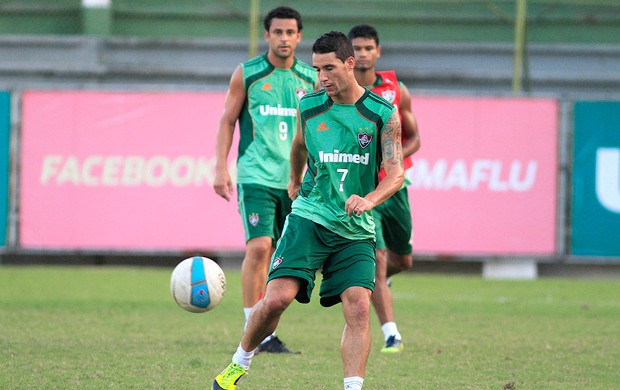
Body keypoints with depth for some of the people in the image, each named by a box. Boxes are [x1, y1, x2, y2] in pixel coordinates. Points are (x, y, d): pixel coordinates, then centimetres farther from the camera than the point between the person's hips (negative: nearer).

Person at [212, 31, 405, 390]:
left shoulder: (383, 114, -4)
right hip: (309, 218, 0)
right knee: (277, 297, -14)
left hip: (356, 230, 0)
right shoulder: (309, 107, 3)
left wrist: (369, 200, -27)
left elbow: (396, 173, -8)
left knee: (358, 307, -17)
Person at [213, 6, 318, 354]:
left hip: (295, 179, 4)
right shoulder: (247, 74, 1)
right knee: (259, 247, -16)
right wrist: (221, 167, -3)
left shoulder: (311, 78, 10)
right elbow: (227, 121, 5)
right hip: (256, 176, -4)